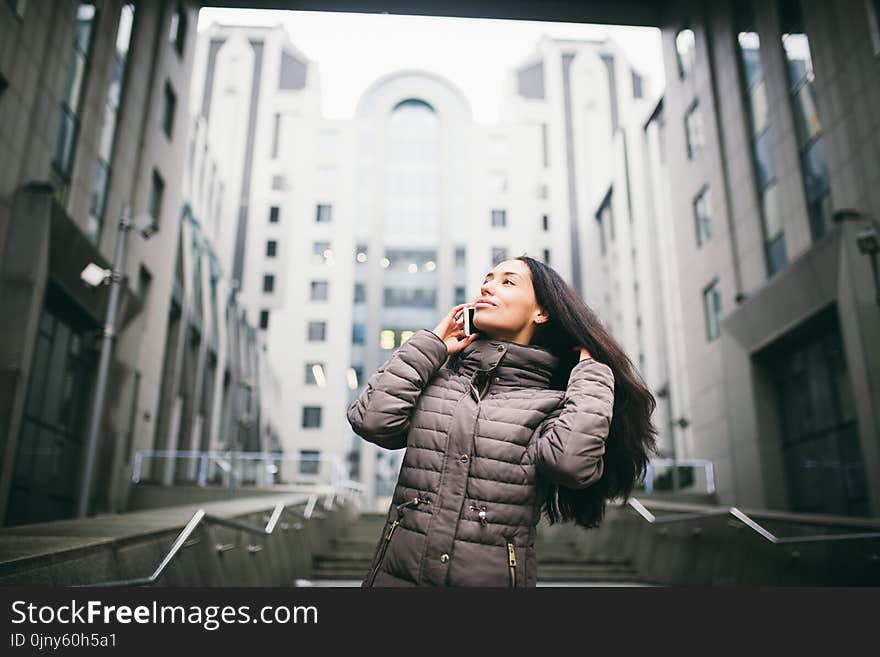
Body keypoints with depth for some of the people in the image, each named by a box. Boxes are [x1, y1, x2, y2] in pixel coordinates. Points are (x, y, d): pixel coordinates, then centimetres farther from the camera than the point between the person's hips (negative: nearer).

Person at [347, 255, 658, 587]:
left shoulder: (551, 404, -1)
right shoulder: (436, 378, 5)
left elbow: (572, 461, -21)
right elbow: (370, 420, -9)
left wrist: (591, 371, -8)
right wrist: (429, 346, -1)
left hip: (494, 575, -1)